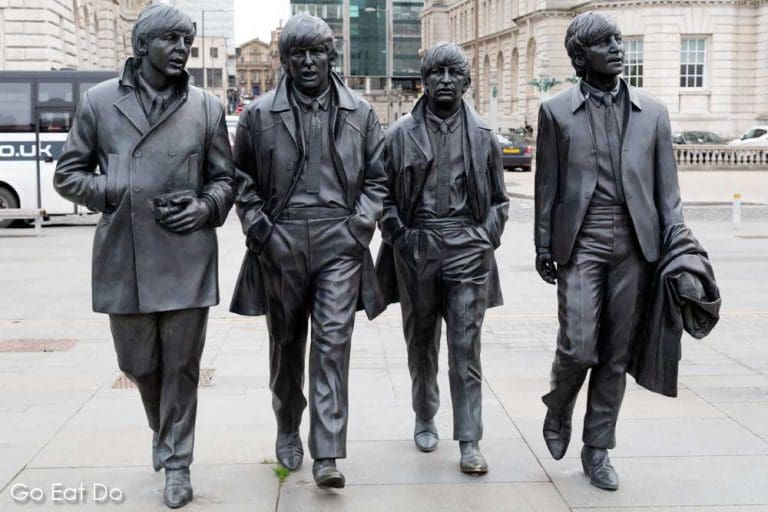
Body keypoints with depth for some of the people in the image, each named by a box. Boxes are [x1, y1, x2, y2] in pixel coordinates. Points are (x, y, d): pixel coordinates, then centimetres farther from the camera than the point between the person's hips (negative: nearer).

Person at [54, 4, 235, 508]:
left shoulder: (206, 106, 4)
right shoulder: (100, 101, 3)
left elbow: (224, 177, 11)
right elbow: (68, 173, 8)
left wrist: (206, 206, -10)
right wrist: (120, 195, -8)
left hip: (186, 258, -1)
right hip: (123, 257, 1)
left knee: (182, 366, 5)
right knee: (139, 364, 14)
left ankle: (176, 462, 23)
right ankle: (164, 433, 43)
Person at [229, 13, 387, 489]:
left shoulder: (360, 113, 5)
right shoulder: (259, 114, 3)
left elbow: (377, 177, 10)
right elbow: (243, 179, 10)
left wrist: (360, 223, -2)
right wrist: (257, 226, -1)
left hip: (339, 243, -1)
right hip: (279, 246, 1)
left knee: (333, 342, -8)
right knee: (286, 344, 13)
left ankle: (327, 454, -4)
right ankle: (288, 430, 33)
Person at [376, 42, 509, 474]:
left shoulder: (482, 135, 6)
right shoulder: (401, 133, 4)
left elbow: (498, 198, 12)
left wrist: (487, 239, 0)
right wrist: (399, 236, -3)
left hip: (467, 248, -1)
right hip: (416, 248, 1)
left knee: (466, 346, -4)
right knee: (421, 343, 13)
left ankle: (470, 441, 1)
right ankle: (425, 419, 32)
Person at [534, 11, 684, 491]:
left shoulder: (653, 111, 9)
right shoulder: (557, 111, 4)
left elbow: (667, 185, 8)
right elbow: (547, 184, 5)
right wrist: (544, 244, 2)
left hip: (635, 245, 2)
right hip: (581, 244, -2)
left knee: (616, 356, 6)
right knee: (577, 347, -9)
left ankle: (598, 450, 21)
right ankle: (558, 410, 24)